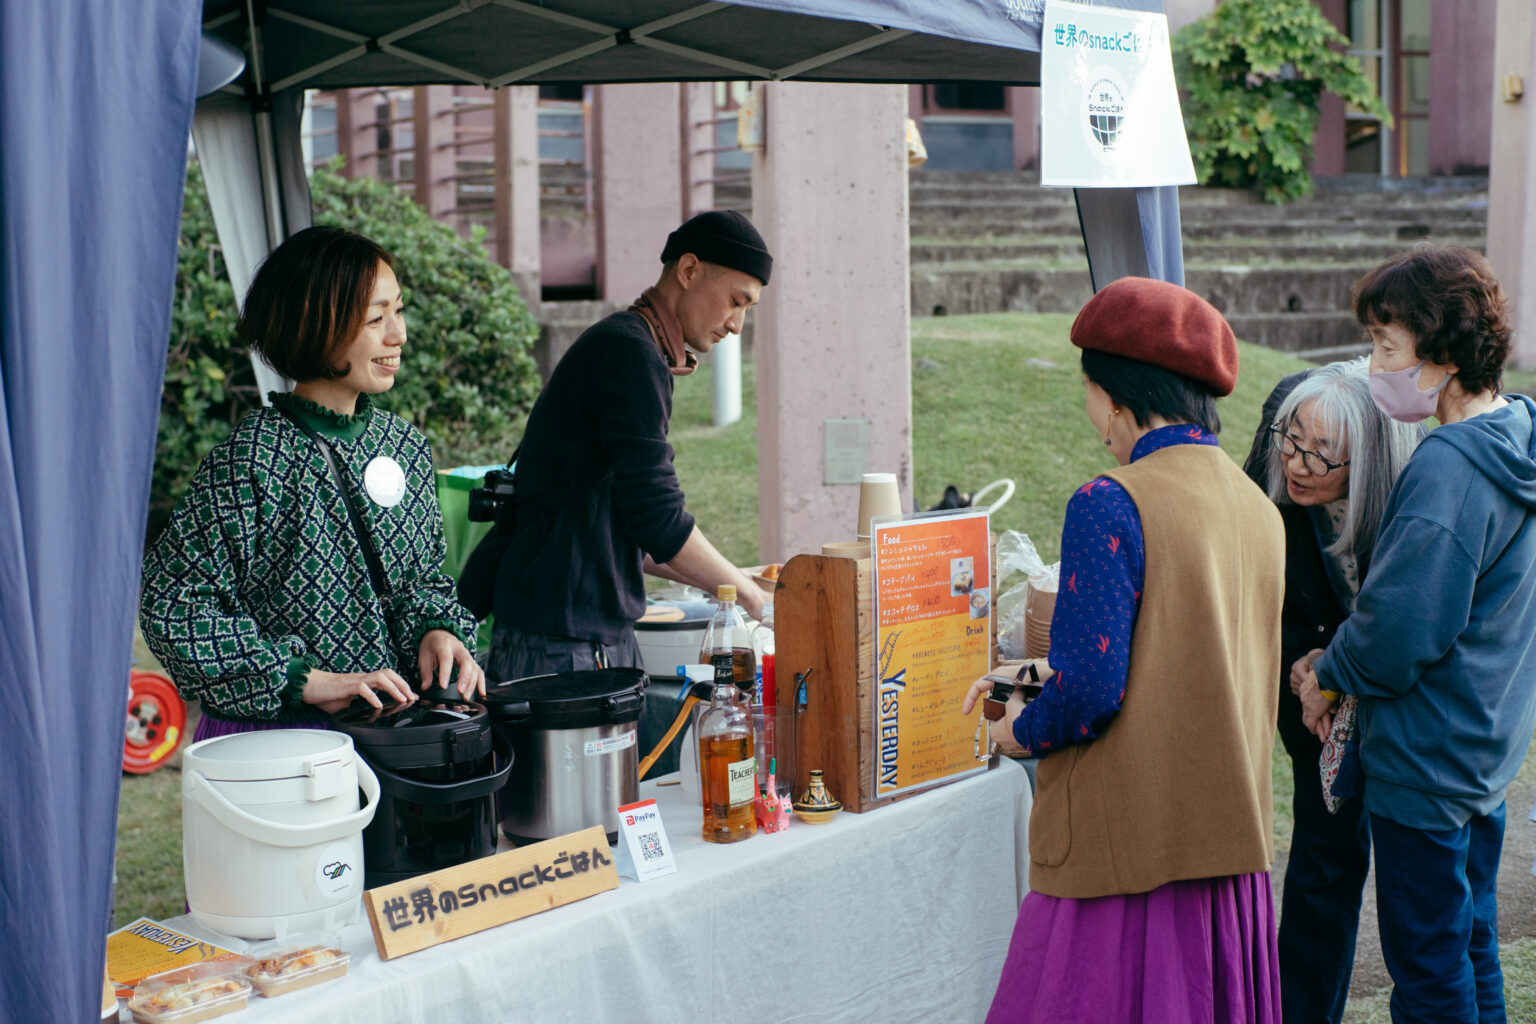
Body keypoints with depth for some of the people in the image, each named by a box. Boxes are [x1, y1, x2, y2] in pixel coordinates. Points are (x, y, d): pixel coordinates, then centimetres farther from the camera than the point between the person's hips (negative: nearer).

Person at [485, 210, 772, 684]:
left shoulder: (624, 348, 17)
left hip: (608, 638, 10)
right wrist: (745, 593, -7)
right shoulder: (629, 351, -15)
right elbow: (657, 517, -19)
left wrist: (730, 580, 15)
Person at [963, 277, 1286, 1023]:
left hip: (1128, 848, -8)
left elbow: (1089, 691, -20)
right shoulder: (1257, 508, 8)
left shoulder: (1111, 506, -16)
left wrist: (1019, 732, 0)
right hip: (1231, 840, 8)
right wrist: (1038, 675, 21)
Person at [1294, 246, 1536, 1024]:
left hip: (1426, 764, -9)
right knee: (1470, 945, 21)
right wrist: (1339, 662, 4)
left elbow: (1399, 631, -26)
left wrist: (1328, 677, -6)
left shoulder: (1446, 470, -26)